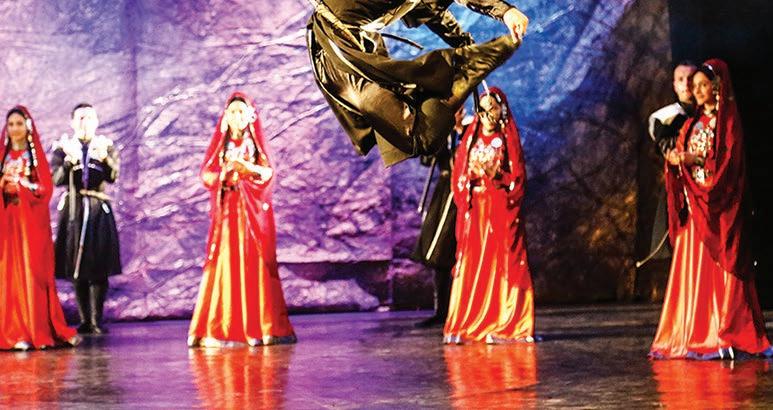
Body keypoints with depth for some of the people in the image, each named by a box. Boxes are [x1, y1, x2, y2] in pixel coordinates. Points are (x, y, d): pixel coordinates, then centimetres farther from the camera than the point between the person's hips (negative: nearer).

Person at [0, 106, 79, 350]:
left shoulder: (36, 155, 5)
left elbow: (46, 188, -3)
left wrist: (20, 183, -14)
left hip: (32, 221, -3)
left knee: (34, 273, -5)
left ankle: (39, 330, -4)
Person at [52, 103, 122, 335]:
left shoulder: (106, 146, 8)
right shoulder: (63, 147, 9)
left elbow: (113, 177, -6)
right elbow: (56, 179, -2)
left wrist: (104, 159, -25)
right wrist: (69, 161, -18)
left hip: (99, 211, 0)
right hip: (73, 210, 1)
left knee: (99, 268, -7)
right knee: (76, 268, 1)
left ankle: (96, 320, -6)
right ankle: (84, 320, 6)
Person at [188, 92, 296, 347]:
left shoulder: (255, 142, 11)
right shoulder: (220, 144, 13)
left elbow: (269, 173, -1)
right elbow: (206, 175, 4)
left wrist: (247, 167, -19)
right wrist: (225, 174, -16)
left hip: (253, 210, 0)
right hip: (227, 210, 0)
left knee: (256, 264, -6)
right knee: (225, 264, -7)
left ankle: (264, 327, -7)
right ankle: (217, 331, -8)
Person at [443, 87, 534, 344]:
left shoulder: (507, 140, 5)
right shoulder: (471, 139, 13)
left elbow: (518, 176, -1)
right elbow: (458, 174, 11)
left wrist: (496, 177, -16)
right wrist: (464, 197, -6)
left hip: (501, 212, -3)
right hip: (474, 211, 3)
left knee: (502, 265, -5)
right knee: (471, 266, -1)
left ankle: (505, 326, -4)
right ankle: (465, 327, 0)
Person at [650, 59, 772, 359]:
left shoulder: (728, 121, -2)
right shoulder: (693, 123, 16)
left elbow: (728, 162, -12)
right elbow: (679, 158, 14)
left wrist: (694, 160, -18)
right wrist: (674, 160, -8)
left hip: (719, 206, -6)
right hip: (693, 206, 6)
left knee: (719, 272, -9)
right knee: (691, 271, 2)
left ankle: (726, 336, -8)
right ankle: (693, 335, 4)